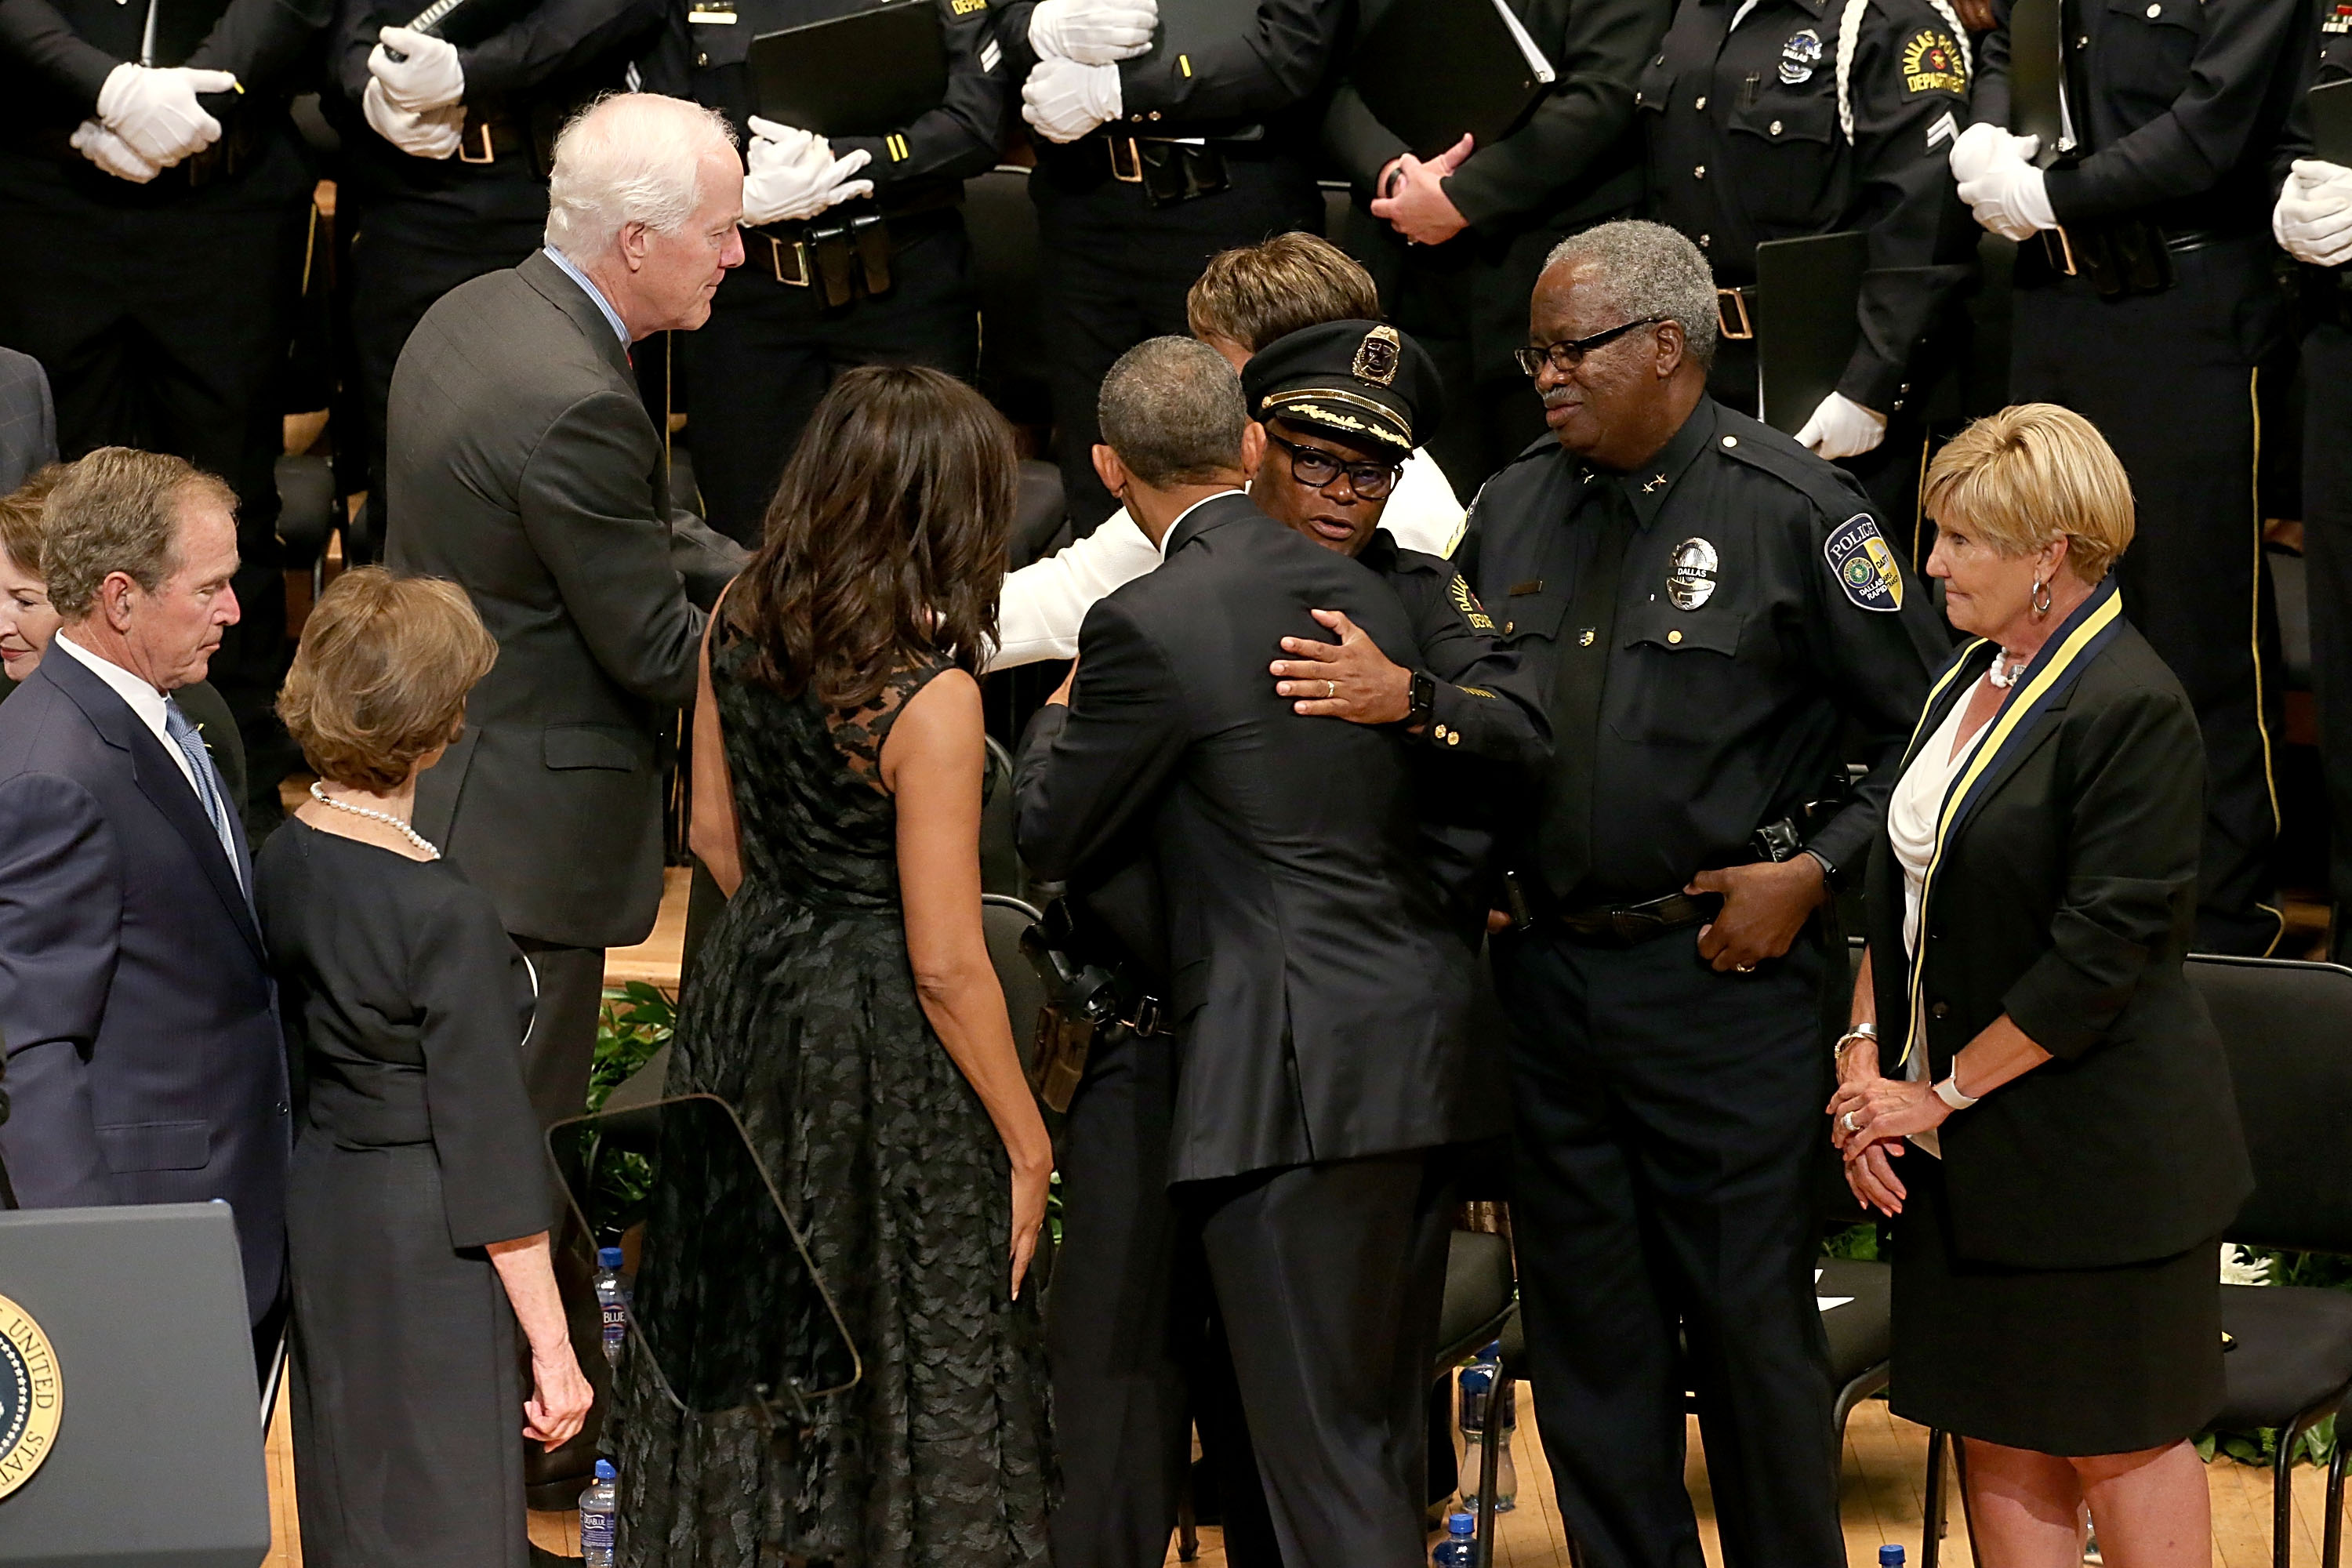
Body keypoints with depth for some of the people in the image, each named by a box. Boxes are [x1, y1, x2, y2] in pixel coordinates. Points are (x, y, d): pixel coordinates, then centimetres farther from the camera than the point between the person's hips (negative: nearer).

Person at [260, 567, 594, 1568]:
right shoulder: (447, 917, -22)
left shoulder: (284, 863, -1)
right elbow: (489, 1150, -19)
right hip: (426, 1251, -8)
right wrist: (551, 1347, -13)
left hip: (320, 1214, 8)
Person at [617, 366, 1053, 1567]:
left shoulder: (738, 625, -5)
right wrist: (1025, 1141, -10)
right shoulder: (929, 699, -24)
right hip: (878, 1047, -7)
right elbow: (946, 966, -20)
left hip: (744, 1008, 7)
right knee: (902, 1363, 9)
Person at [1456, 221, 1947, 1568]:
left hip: (1727, 971, -5)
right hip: (1547, 974, 5)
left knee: (1751, 1319, 0)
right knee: (1587, 1326, 12)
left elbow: (1927, 727, -5)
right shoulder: (1513, 513, 9)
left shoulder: (1792, 508, -7)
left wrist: (1812, 872, -12)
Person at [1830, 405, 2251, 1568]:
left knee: (2117, 1441, 3)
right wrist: (1865, 1060, 2)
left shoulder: (2131, 709, -17)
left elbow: (2098, 957, -19)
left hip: (2094, 1155, -8)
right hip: (1967, 1161, 8)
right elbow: (1900, 891, 15)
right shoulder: (1968, 682, 10)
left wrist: (1944, 1095, -13)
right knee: (1998, 1437, 10)